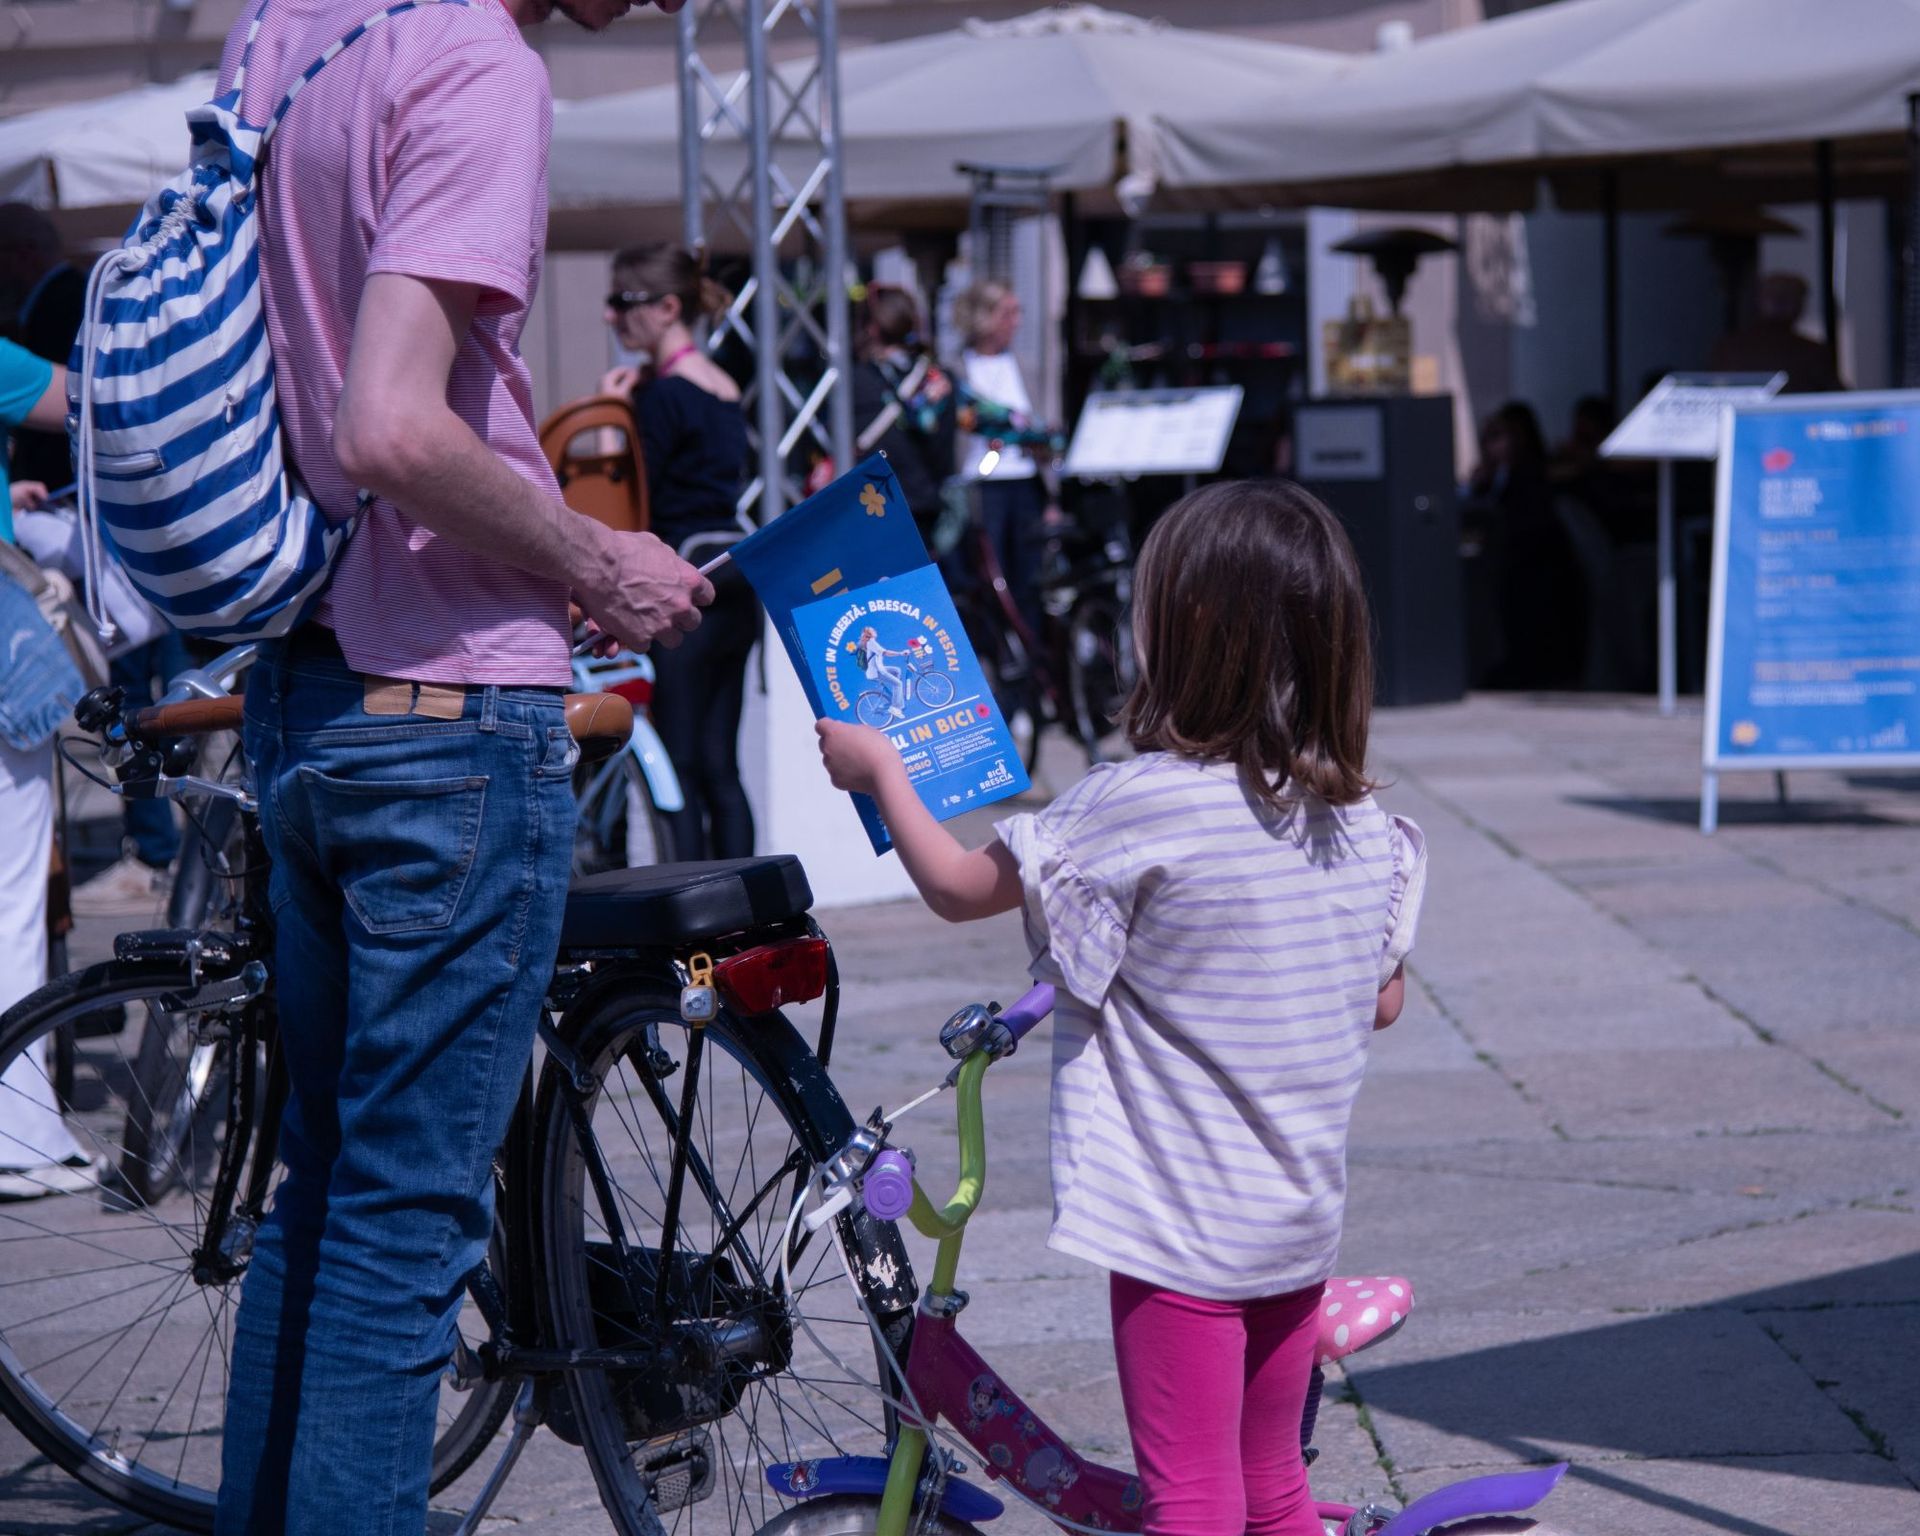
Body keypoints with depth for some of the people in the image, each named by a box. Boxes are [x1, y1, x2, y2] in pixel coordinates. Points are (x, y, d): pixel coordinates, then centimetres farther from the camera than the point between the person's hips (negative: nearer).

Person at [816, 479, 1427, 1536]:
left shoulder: (1139, 804, -19)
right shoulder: (1364, 823, 0)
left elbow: (956, 887, -8)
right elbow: (1382, 1003, 11)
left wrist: (878, 766, 7)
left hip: (1180, 1228, -6)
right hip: (1304, 1217, 7)